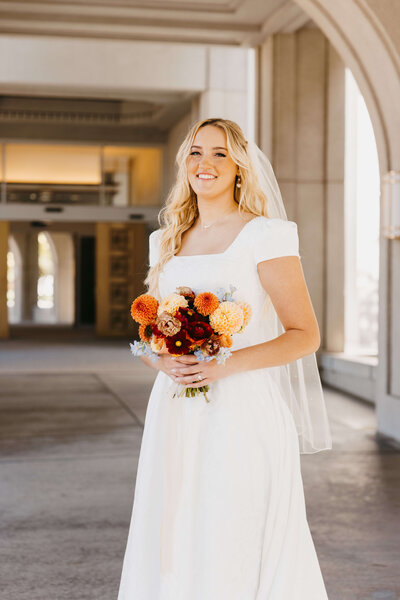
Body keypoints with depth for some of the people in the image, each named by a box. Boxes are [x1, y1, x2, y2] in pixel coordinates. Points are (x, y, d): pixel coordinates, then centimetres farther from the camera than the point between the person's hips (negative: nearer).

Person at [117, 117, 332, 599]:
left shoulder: (265, 236, -5)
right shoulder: (167, 242, 13)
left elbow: (305, 336, -7)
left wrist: (227, 364, -19)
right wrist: (163, 361, -5)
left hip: (242, 416, -5)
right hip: (175, 418, 5)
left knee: (236, 555, -2)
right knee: (172, 555, 9)